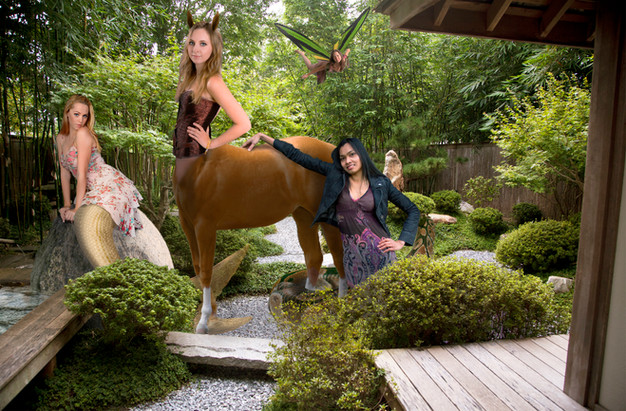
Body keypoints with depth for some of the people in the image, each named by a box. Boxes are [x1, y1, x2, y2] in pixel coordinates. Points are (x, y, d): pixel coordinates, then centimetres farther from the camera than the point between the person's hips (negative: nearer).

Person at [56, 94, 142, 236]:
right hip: (93, 190, 8)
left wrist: (77, 209, -16)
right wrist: (67, 205, 7)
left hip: (109, 185, -8)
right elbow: (65, 172, 13)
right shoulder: (60, 138, 11)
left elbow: (82, 173, -16)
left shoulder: (83, 133, -14)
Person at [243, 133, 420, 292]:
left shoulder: (381, 183, 3)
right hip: (351, 252, 1)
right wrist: (262, 137, 9)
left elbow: (413, 210, 12)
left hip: (379, 250, -1)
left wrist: (400, 242, 2)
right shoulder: (335, 175, 4)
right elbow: (298, 156, 6)